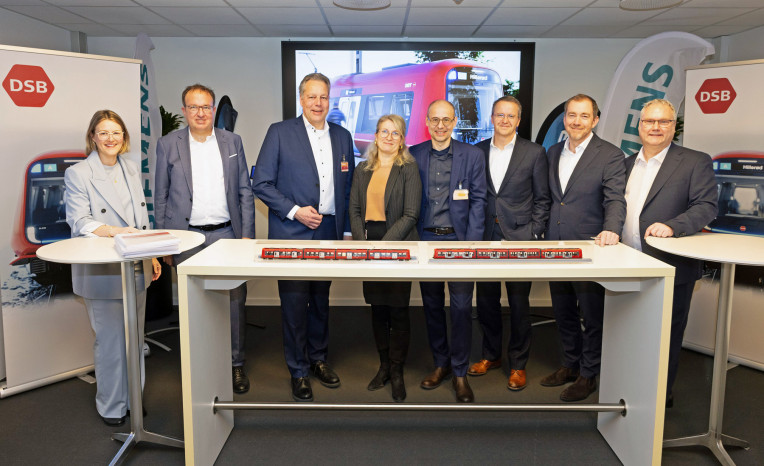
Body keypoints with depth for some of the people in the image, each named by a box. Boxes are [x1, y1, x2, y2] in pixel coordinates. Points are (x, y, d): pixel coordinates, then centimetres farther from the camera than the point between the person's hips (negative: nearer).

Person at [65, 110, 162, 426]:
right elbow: (79, 222, -13)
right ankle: (111, 406, 17)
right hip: (101, 272, -5)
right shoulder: (77, 174, -6)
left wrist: (151, 255, 14)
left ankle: (133, 398, 27)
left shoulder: (131, 169, 12)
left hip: (135, 268, 6)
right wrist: (117, 231, -28)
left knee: (135, 338, 12)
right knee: (110, 341, 0)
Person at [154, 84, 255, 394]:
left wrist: (247, 234, 2)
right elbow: (160, 196, 6)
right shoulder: (168, 144, 4)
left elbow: (244, 191, 8)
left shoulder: (232, 142, 8)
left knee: (235, 301, 1)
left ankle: (236, 365, 15)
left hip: (226, 234, 1)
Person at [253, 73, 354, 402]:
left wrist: (347, 229, 10)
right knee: (295, 303, 0)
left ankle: (318, 359, 31)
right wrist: (295, 211, -14)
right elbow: (261, 183, -5)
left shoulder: (342, 137, 10)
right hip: (292, 233, -4)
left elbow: (347, 187, 14)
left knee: (321, 299, 14)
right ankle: (299, 372, 15)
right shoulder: (280, 132, -2)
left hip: (329, 232, 4)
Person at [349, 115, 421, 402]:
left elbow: (410, 215, -8)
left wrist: (383, 245, -14)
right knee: (377, 309, 10)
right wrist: (362, 243, -6)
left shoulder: (409, 169, -2)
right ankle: (384, 365, 24)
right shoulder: (362, 170, 12)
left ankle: (397, 372, 14)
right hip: (369, 246, 4)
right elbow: (354, 209, 9)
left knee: (398, 310, 1)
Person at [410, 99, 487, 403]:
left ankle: (460, 373, 14)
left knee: (461, 308, -1)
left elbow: (478, 201, -1)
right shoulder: (413, 155, 6)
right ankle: (440, 364, 28)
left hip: (459, 241, -2)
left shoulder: (473, 156, 2)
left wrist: (472, 244, -9)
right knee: (432, 306, 11)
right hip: (426, 241, 2)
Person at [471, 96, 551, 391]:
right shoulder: (477, 151, 7)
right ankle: (491, 355, 30)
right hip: (485, 238, 3)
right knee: (485, 300, 11)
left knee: (519, 303, 4)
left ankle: (518, 364, 21)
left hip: (520, 238, -2)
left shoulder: (534, 153, 1)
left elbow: (542, 200, 2)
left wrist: (533, 234, -8)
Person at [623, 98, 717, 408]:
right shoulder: (627, 164, 13)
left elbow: (707, 206, -12)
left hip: (670, 269, -5)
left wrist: (672, 225, -27)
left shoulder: (695, 162, -3)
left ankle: (661, 394, 24)